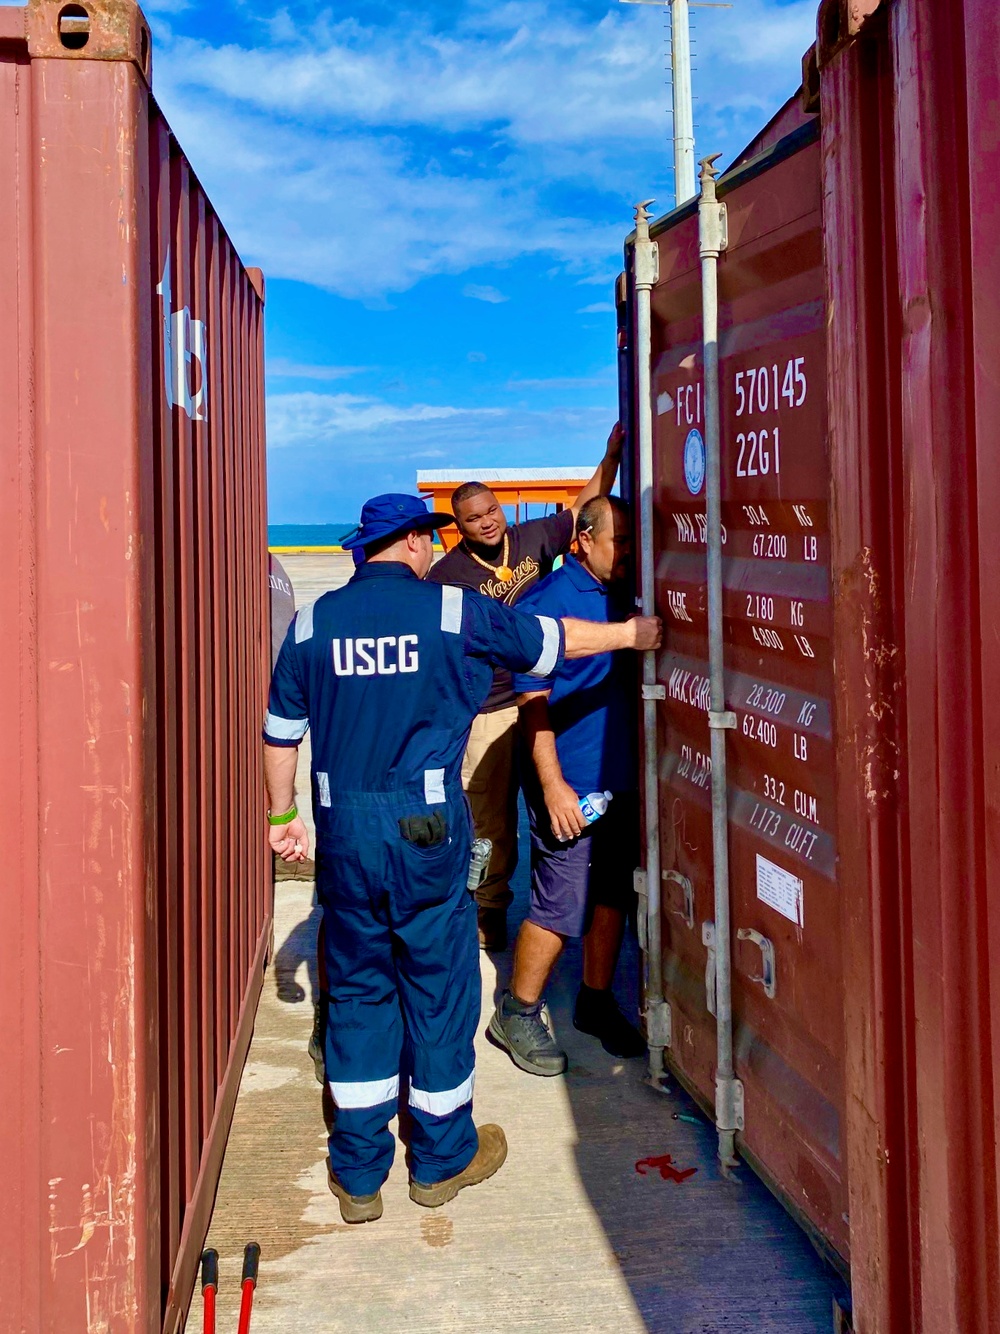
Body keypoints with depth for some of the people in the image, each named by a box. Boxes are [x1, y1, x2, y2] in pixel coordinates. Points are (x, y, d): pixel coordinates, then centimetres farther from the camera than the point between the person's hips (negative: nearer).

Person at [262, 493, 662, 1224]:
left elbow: (281, 730, 8)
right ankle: (442, 1159, 26)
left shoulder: (314, 621, 4)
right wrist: (634, 633, 23)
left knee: (358, 990, 12)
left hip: (344, 833, 3)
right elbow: (551, 639, 7)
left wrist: (283, 816, 20)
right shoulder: (451, 610, -4)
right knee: (439, 986, 11)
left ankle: (358, 1175, 19)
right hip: (427, 832, -3)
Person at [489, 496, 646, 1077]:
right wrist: (552, 783, -19)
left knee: (612, 896, 13)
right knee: (561, 904, -3)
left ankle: (597, 1002, 28)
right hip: (570, 784, -7)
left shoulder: (621, 600, 11)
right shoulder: (548, 602, -12)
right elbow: (534, 701, -15)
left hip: (620, 781, 8)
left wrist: (641, 769, 16)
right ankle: (518, 1013, 12)